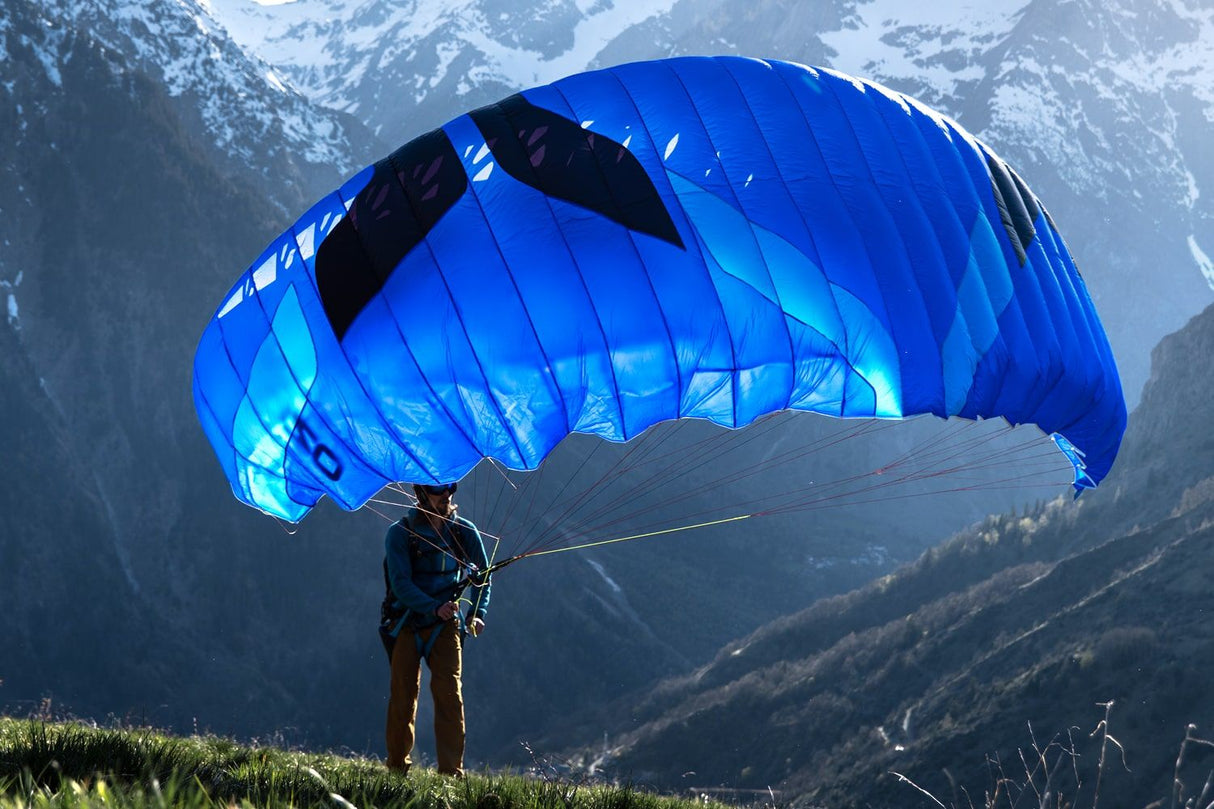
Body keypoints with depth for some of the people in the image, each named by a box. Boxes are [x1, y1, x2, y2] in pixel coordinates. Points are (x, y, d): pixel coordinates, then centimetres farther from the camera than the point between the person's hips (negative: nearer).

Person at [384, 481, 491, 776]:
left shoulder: (465, 532, 2)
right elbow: (401, 585, -15)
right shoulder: (400, 533, -8)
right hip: (406, 624, -1)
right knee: (402, 696, 0)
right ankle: (397, 767, 16)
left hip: (445, 625, 1)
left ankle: (451, 771, -11)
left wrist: (476, 613, -4)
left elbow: (481, 577, 13)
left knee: (449, 693, -12)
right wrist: (434, 608, -29)